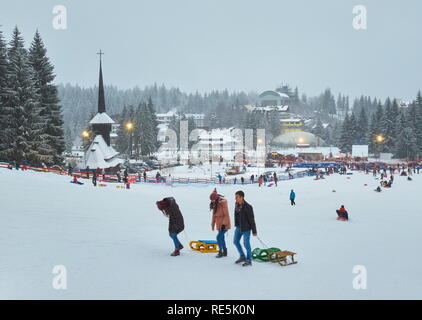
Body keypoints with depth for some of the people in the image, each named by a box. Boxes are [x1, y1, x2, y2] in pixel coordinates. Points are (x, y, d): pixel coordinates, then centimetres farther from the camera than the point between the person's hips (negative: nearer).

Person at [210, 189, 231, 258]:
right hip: (219, 224, 8)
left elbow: (226, 214, -17)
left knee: (219, 237, -14)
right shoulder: (215, 204, 7)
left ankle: (220, 252, -6)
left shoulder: (223, 203, -17)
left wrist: (224, 224, -19)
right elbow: (214, 214, 14)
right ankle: (225, 252, 22)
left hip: (224, 224, -8)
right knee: (221, 238, 12)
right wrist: (213, 224, 15)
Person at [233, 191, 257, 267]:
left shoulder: (247, 207, -21)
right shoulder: (237, 205, 2)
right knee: (235, 241, 13)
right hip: (238, 227, 8)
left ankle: (249, 260, 10)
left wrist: (254, 231, -14)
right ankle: (242, 257, 29)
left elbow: (252, 219, -17)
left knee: (246, 243, -3)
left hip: (246, 228, -8)